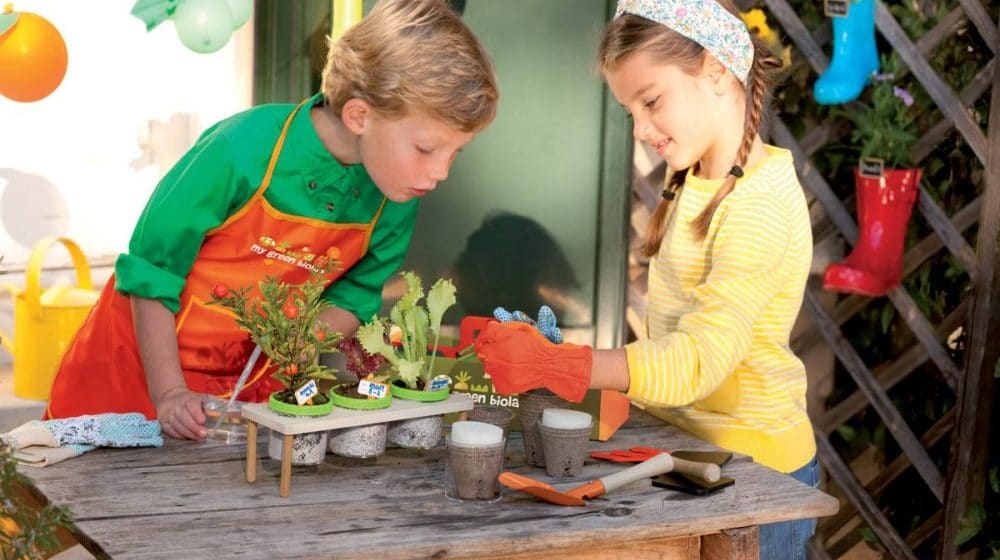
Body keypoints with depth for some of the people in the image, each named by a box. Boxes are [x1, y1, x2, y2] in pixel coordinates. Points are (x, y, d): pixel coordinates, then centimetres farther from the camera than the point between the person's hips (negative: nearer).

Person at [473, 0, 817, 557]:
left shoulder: (760, 205, -21)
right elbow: (678, 339, 5)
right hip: (682, 438, 7)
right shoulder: (695, 182, 6)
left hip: (750, 461, -7)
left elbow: (695, 363, -29)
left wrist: (552, 365, -35)